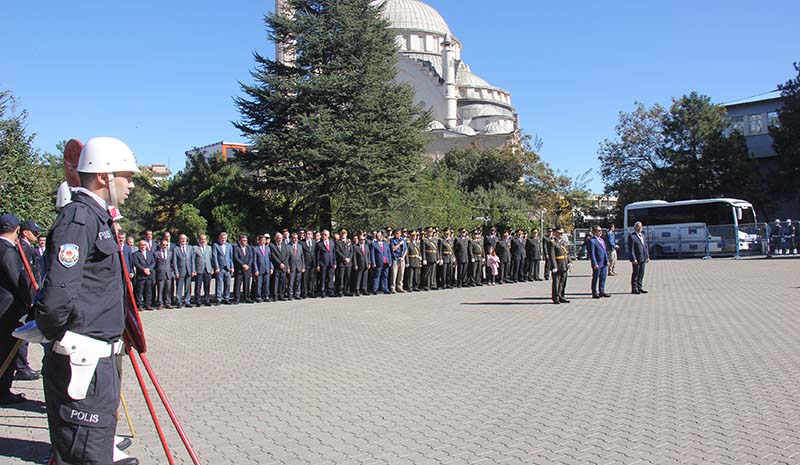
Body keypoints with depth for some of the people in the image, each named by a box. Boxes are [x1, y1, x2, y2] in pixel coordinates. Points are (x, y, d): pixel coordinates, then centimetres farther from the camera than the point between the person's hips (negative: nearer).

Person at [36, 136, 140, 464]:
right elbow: (58, 296, -25)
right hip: (81, 362, -10)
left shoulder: (97, 218, 15)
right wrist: (54, 332, -8)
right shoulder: (79, 219, -16)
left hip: (98, 359, 10)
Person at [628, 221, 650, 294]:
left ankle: (639, 288, 21)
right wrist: (633, 259, -20)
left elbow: (645, 247, 19)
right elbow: (631, 249, -14)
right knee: (635, 274, -1)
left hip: (643, 258, 8)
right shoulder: (632, 236, -10)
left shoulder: (643, 235, 15)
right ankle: (634, 289, 6)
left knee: (641, 274, 12)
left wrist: (647, 256, 12)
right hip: (636, 259, -8)